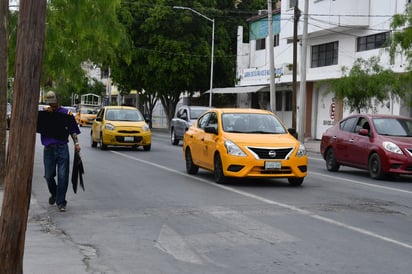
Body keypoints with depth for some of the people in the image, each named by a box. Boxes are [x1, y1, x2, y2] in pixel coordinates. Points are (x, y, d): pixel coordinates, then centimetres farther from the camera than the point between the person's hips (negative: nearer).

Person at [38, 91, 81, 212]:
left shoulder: (66, 113, 6)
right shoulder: (44, 113, 11)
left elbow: (73, 130, 8)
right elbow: (38, 126, -2)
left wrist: (76, 143, -4)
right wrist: (45, 114, -8)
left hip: (62, 148, -2)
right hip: (48, 148, 2)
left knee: (62, 176, -5)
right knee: (49, 176, 7)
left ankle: (60, 202, 3)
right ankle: (54, 194, 35)